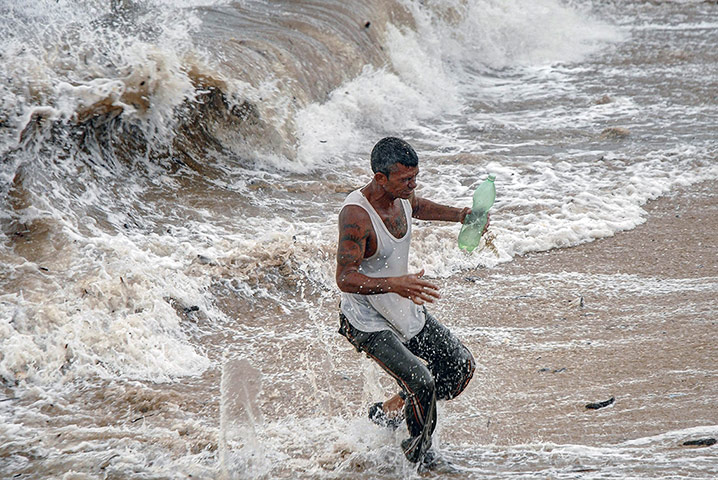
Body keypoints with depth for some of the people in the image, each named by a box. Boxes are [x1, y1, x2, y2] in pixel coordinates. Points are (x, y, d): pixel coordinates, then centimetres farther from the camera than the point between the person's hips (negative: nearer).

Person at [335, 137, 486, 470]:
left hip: (406, 311, 9)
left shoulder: (400, 196, -5)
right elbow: (345, 278, -35)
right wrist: (395, 284, -47)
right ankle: (419, 452, 10)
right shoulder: (355, 215, -30)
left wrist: (459, 215, 10)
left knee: (461, 367, 10)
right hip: (368, 323, -9)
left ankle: (387, 413, 25)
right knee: (421, 382, -20)